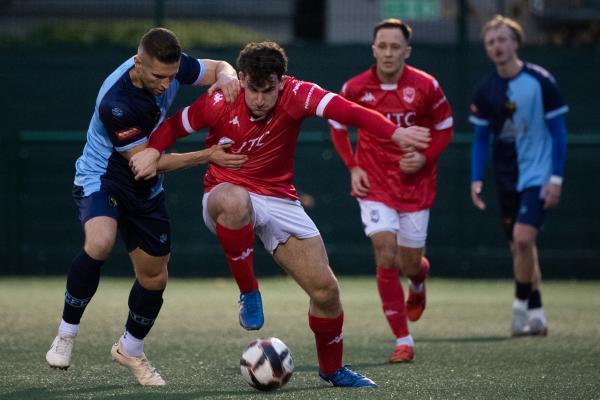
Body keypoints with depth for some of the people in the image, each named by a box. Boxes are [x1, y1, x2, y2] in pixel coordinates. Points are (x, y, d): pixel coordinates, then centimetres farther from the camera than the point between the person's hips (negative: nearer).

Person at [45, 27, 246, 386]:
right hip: (101, 177, -6)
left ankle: (131, 349, 36)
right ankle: (67, 333, -15)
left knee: (155, 276, 8)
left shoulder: (170, 66, -17)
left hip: (145, 188, 6)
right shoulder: (116, 103, -35)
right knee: (100, 243, -35)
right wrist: (207, 157, -26)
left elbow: (221, 68, -1)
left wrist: (227, 77, -26)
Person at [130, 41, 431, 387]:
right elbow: (174, 126, 4)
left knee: (325, 289, -4)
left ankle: (332, 368, 23)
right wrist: (152, 151, -17)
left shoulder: (295, 95, -14)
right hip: (226, 196, -2)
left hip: (279, 200, 2)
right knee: (234, 201, -42)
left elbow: (345, 109, -30)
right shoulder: (219, 103, -12)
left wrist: (393, 132, -45)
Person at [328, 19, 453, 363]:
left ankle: (419, 279, 47)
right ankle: (404, 341, -7)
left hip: (416, 184, 0)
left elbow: (445, 128, 4)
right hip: (375, 185, 0)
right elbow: (338, 125, 10)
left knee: (409, 264, 5)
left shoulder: (426, 86, -10)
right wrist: (353, 167, 0)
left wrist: (425, 157, -13)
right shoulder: (356, 88, -8)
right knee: (385, 257, -14)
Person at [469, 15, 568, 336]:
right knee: (520, 247, 8)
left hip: (538, 175, -5)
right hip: (507, 179, 5)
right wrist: (476, 179, -2)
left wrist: (556, 178, -11)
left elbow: (558, 132, -6)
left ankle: (521, 306, -6)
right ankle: (536, 316, 17)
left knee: (523, 238, -20)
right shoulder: (486, 90, 3)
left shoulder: (540, 81, -9)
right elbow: (481, 139, 9)